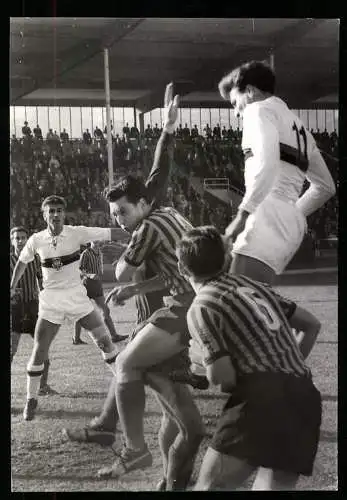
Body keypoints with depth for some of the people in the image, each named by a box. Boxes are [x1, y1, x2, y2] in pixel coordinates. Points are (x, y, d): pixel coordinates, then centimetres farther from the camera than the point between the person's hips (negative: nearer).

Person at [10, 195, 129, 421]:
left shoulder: (77, 233, -10)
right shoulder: (36, 240, -5)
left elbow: (112, 233, -16)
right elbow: (22, 263, 14)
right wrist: (13, 288, 16)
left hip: (77, 296, 0)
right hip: (51, 300, 1)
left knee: (105, 341, -4)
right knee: (39, 352, 0)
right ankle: (31, 400, 16)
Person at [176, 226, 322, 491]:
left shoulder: (201, 307, 1)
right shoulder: (253, 284, 21)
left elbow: (221, 376, -7)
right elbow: (313, 324, 26)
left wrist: (201, 356, 12)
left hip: (264, 399, -7)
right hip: (306, 398, 7)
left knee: (210, 486, -8)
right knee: (275, 487, 11)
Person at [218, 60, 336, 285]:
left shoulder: (260, 110, 3)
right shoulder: (299, 127, 29)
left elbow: (267, 165, -17)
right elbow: (325, 187, 33)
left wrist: (242, 215, -17)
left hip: (268, 217, -9)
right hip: (293, 224, 9)